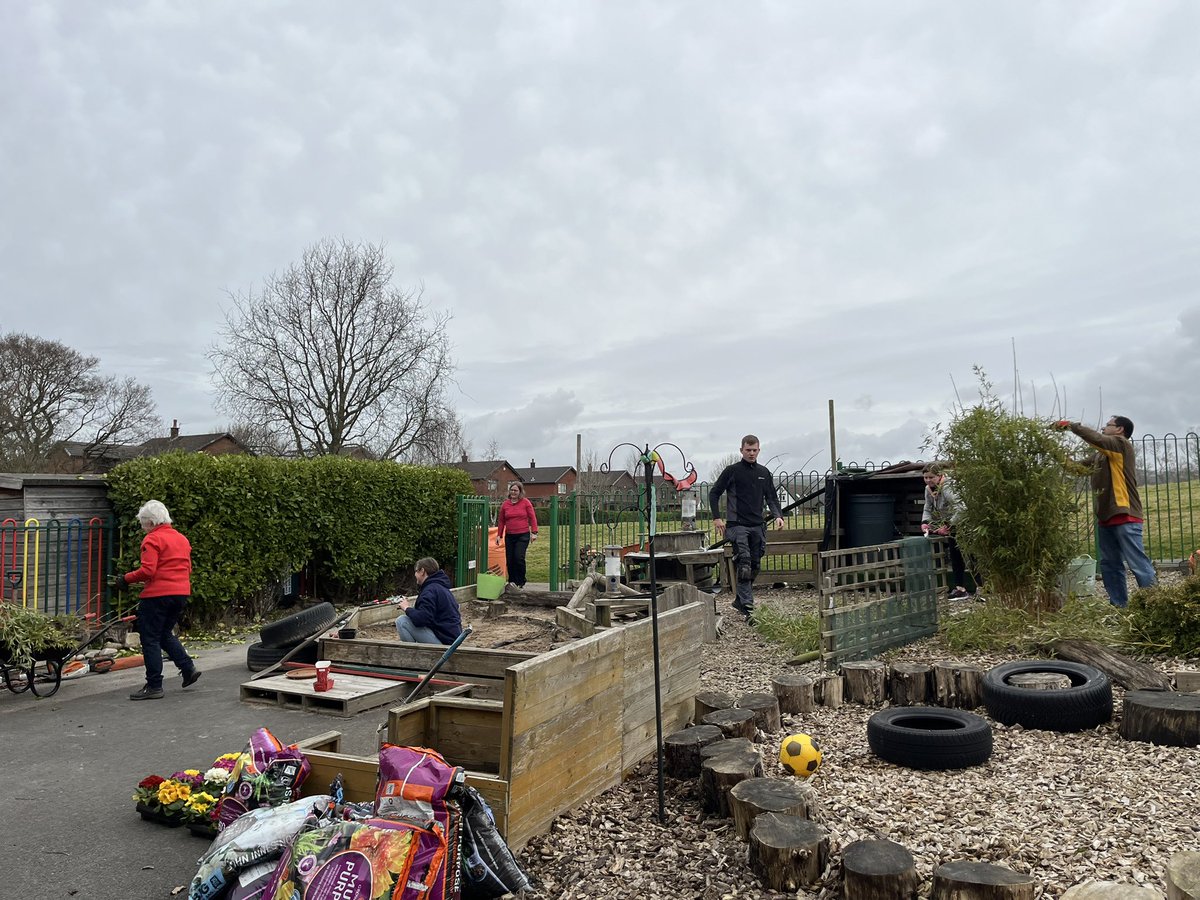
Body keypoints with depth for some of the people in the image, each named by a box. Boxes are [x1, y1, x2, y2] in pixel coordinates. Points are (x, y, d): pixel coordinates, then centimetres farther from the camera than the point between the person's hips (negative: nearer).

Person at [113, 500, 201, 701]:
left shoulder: (152, 539, -9)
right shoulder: (181, 538, 15)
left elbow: (147, 570, -18)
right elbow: (187, 569, 19)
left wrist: (126, 579, -6)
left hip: (158, 595, -8)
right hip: (181, 593, 8)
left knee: (150, 639, 2)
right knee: (165, 634, 23)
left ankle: (154, 686, 5)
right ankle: (188, 668, 13)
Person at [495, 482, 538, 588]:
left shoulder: (525, 502, 1)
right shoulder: (505, 504, 8)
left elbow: (532, 518, 2)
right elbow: (501, 521, 14)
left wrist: (534, 532, -5)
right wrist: (499, 535, 10)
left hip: (523, 535, -3)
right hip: (509, 536, 3)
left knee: (519, 557, -13)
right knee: (510, 560, 3)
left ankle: (521, 582, 3)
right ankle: (512, 581, 18)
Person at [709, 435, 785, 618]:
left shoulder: (764, 472, 13)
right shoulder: (732, 471, 0)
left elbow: (772, 498, 17)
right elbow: (714, 493, 3)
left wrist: (778, 515, 0)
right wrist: (716, 518, -7)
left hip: (757, 526, 5)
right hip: (737, 525, -5)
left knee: (755, 566, 8)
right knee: (744, 564, -18)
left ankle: (739, 600, 23)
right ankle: (747, 605, -18)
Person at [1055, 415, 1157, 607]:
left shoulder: (1122, 444, -5)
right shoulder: (1100, 454, 17)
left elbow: (1096, 438, -21)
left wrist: (1070, 425, -13)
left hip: (1125, 516, -8)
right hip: (1105, 517, 8)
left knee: (1138, 564, -8)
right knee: (1109, 565, 10)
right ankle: (1119, 605, 16)